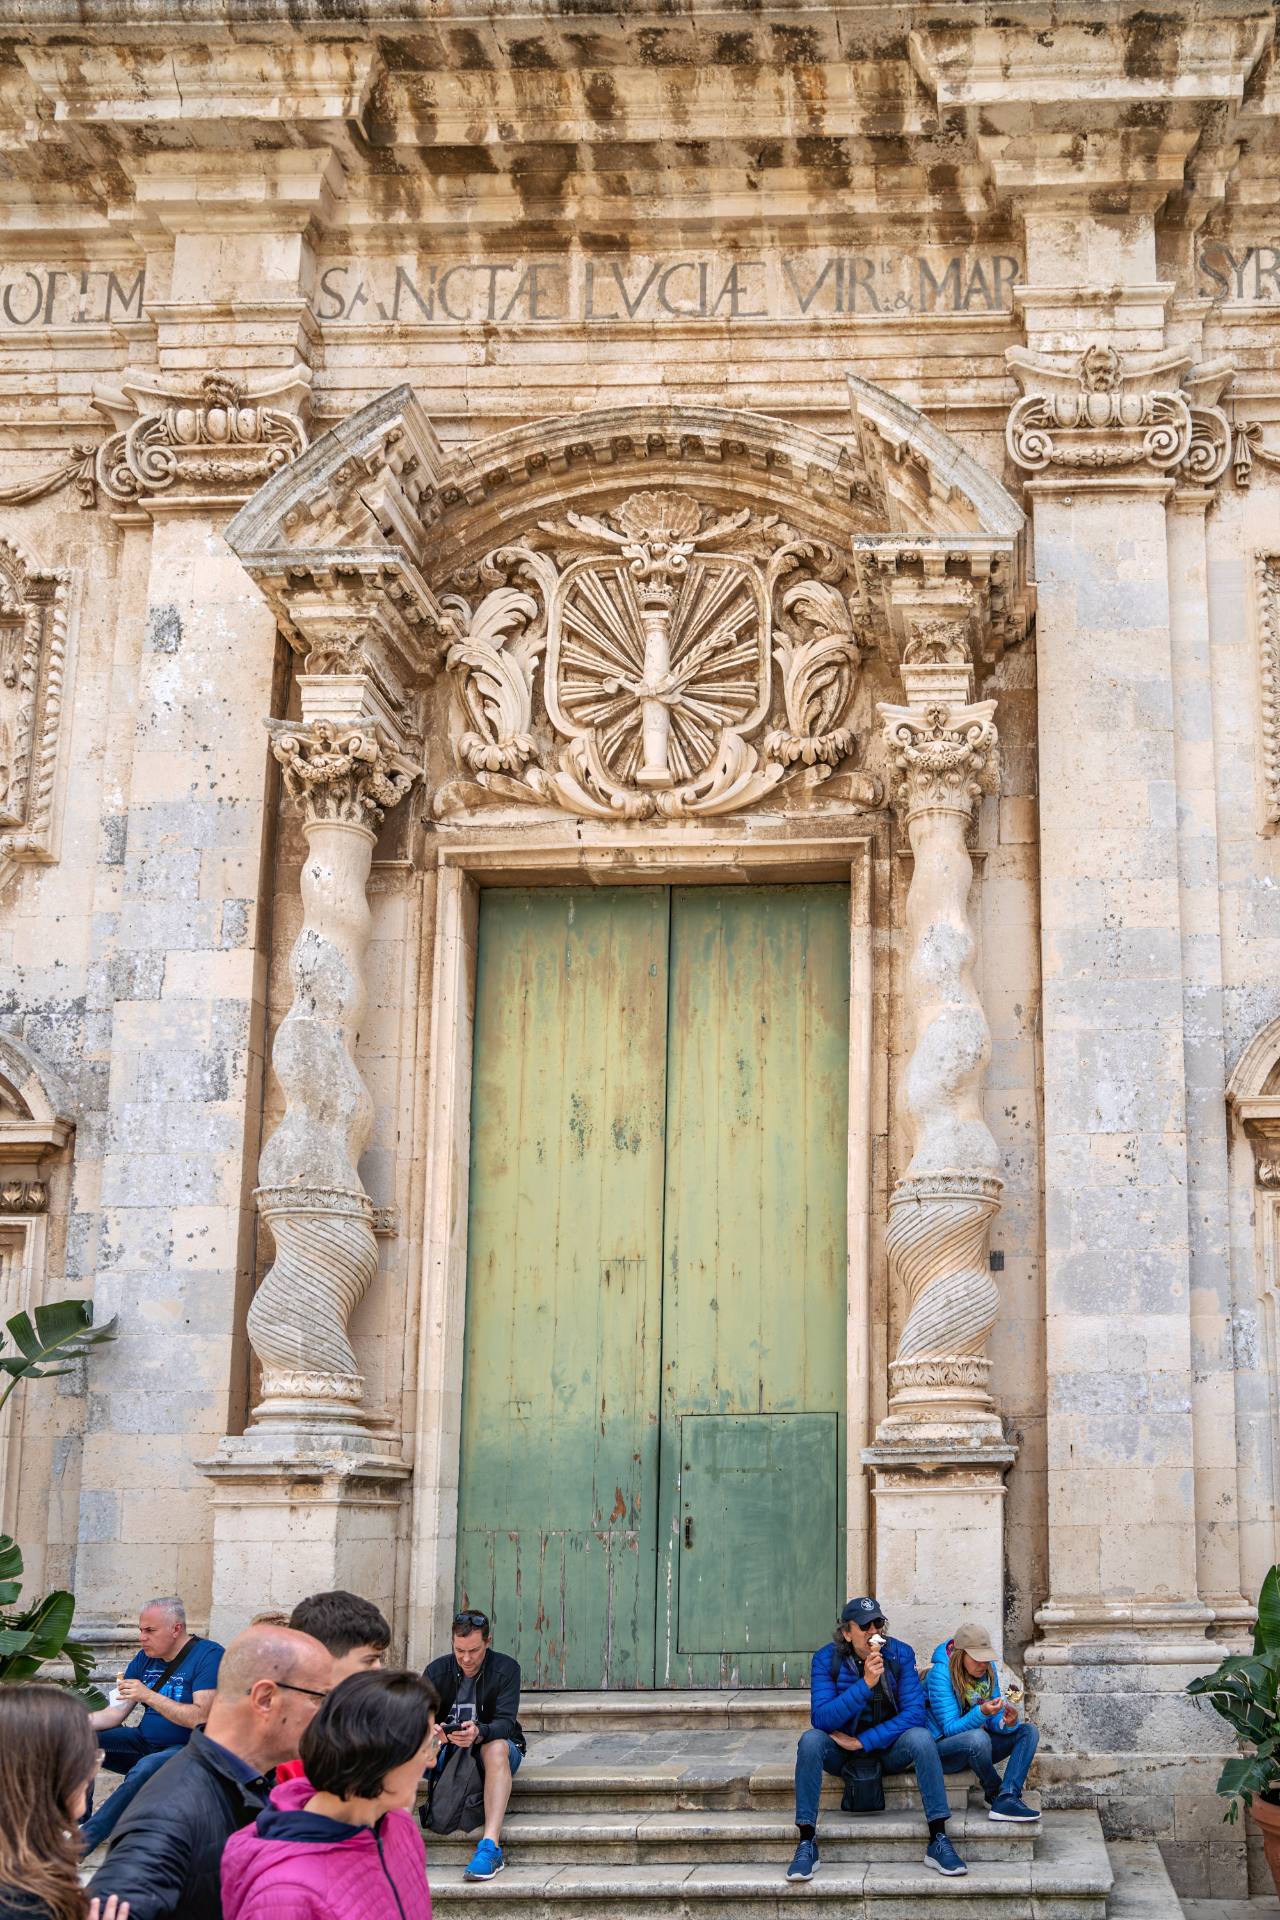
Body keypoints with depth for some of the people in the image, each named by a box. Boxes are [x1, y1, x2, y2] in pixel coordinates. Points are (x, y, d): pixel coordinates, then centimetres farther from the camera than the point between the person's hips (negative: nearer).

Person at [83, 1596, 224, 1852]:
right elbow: (116, 1712, 7)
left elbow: (200, 1718, -22)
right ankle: (78, 1821, -8)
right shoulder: (145, 1658, 10)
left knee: (146, 1767, -37)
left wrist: (148, 1696, -24)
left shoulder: (208, 1655, -13)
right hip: (144, 1742, 8)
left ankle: (85, 1838, -33)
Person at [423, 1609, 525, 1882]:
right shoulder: (437, 1670, -1)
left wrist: (479, 1733, -43)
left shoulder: (505, 1669, -9)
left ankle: (490, 1846, -49)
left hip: (491, 1746, -3)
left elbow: (505, 1721, -20)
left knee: (495, 1747, -39)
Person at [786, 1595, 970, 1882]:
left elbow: (914, 1713, -17)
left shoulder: (900, 1654, -10)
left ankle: (938, 1841, -27)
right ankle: (807, 1844, -27)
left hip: (889, 1749, 0)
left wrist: (863, 1742, -23)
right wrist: (865, 1684, -33)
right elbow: (821, 1719, -23)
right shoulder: (826, 1659, -12)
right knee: (810, 1740, -30)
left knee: (921, 1736, -30)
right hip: (842, 1753, 0)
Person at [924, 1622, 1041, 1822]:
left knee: (1028, 1731, -12)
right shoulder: (940, 1674, -20)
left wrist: (1008, 1723, -23)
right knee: (977, 1737, -38)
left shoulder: (988, 1669, 0)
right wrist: (982, 1713, -38)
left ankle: (1006, 1800, -29)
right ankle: (995, 1795, -13)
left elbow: (993, 1722, 1)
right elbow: (950, 1728, -23)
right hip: (943, 1746, -7)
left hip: (976, 1744, 7)